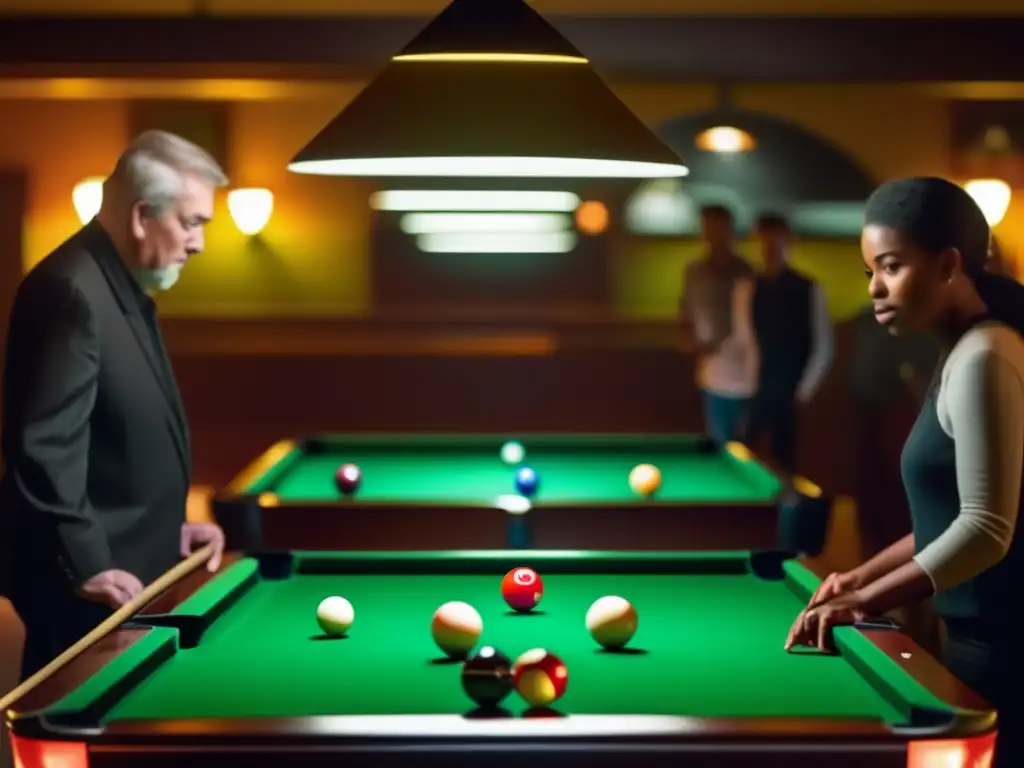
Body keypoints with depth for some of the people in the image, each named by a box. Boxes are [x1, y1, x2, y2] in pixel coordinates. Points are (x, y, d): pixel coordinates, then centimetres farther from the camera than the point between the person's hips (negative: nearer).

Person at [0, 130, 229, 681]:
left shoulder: (122, 286, 11)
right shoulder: (72, 292, -21)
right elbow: (45, 447, -25)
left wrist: (169, 522, 15)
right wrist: (87, 567, -24)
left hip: (129, 558, 10)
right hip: (86, 581, -10)